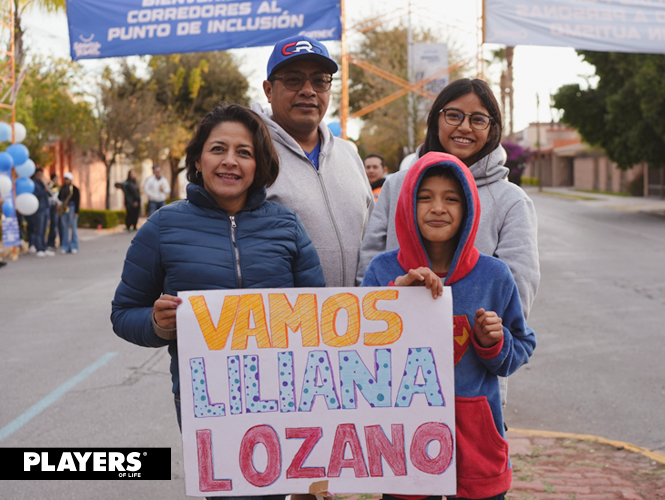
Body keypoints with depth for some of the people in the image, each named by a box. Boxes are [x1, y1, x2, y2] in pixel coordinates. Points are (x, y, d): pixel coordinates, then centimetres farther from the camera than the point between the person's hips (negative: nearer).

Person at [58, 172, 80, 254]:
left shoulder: (75, 189, -3)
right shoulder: (62, 188, 12)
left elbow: (77, 201, -6)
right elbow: (59, 198, 14)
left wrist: (76, 212, -11)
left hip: (72, 208, -5)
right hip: (64, 209, 5)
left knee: (73, 227, -1)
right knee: (64, 228, 4)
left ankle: (74, 247, 3)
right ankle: (65, 247, 8)